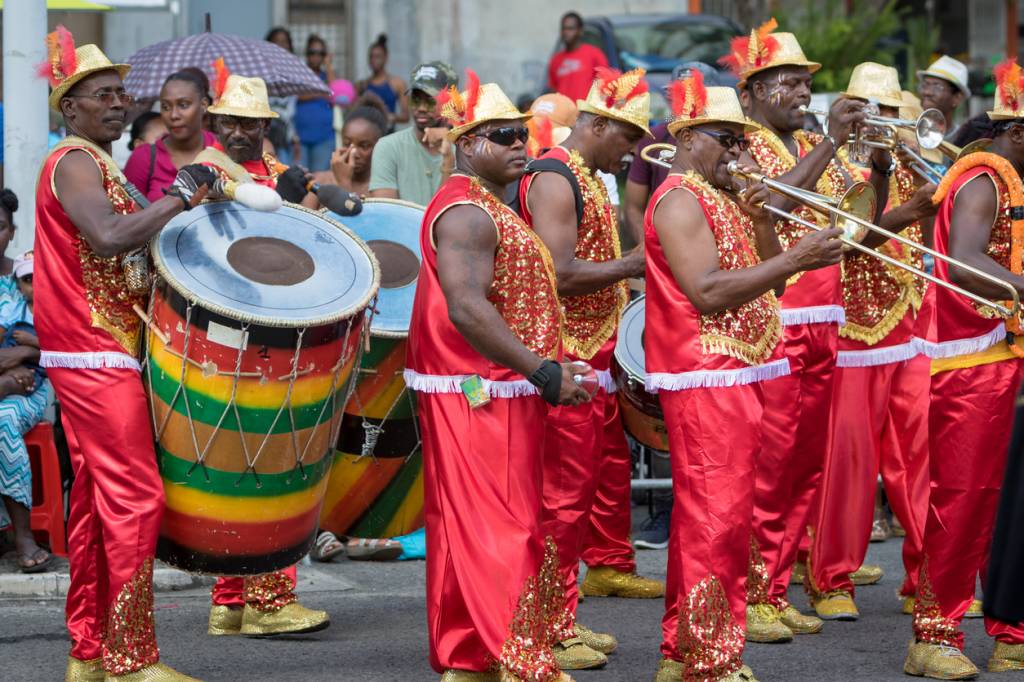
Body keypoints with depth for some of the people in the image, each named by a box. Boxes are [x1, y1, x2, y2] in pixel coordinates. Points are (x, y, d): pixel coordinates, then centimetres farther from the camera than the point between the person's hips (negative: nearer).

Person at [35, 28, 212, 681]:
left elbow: (123, 251, 25)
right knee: (135, 499, -11)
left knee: (97, 503, 12)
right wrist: (179, 197, -21)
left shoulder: (95, 164, 20)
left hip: (94, 357, 10)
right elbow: (109, 237, -28)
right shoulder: (75, 164, -12)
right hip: (98, 357, -10)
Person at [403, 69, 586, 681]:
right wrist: (543, 372, -28)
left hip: (502, 394, 11)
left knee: (501, 528, 15)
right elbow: (466, 308, -28)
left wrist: (544, 367, 18)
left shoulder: (490, 209, 18)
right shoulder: (467, 213, -16)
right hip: (481, 398, -11)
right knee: (495, 527, -9)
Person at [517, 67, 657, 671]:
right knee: (566, 492, -9)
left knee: (611, 466, 24)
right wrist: (633, 265, -19)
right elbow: (560, 274, -25)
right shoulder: (554, 180, -16)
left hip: (598, 356, 10)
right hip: (566, 362, -10)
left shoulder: (588, 181, 16)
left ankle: (611, 567, 45)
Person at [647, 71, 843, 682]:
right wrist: (796, 259, -24)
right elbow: (707, 292, -22)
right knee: (716, 517, -10)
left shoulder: (724, 199, 19)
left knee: (708, 517, 13)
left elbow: (768, 283, 16)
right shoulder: (680, 198, -11)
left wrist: (761, 220, 0)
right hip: (705, 378, -10)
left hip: (741, 375, 10)